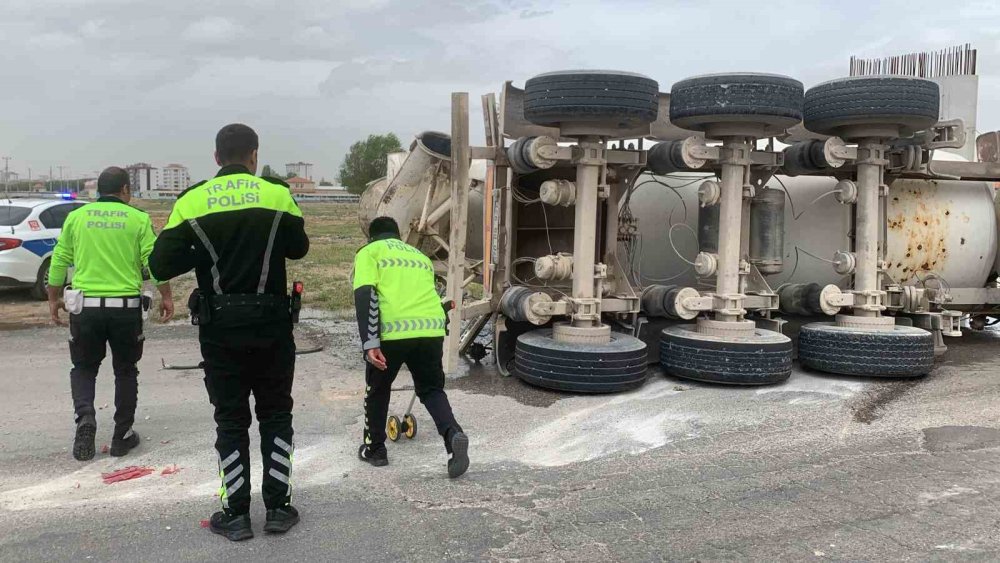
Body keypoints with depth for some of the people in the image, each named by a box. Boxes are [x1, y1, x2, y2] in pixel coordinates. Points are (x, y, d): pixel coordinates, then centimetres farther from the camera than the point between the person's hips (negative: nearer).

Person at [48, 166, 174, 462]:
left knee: (84, 368, 18)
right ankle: (122, 436, 17)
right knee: (125, 371, 13)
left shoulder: (76, 217, 5)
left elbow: (59, 262, 7)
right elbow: (154, 262, -6)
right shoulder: (138, 219, -1)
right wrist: (166, 296, 5)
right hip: (126, 306, -1)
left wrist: (53, 298, 18)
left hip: (85, 305, 1)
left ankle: (85, 417, -6)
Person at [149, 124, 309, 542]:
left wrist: (205, 250, 10)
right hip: (271, 323, 0)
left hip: (220, 326, 0)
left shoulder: (192, 202, -4)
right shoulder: (278, 195, -4)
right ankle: (278, 507, 17)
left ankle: (236, 514, 15)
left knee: (230, 419, 11)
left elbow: (161, 266, -4)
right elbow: (298, 248, 8)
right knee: (275, 415, 13)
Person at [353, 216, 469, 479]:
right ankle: (453, 435, -6)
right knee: (431, 389, 19)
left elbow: (365, 295, -3)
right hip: (432, 328, 3)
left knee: (378, 388, 22)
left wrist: (369, 342, -9)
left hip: (393, 330, -3)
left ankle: (375, 449, 34)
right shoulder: (421, 256, 31)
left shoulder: (369, 252, 15)